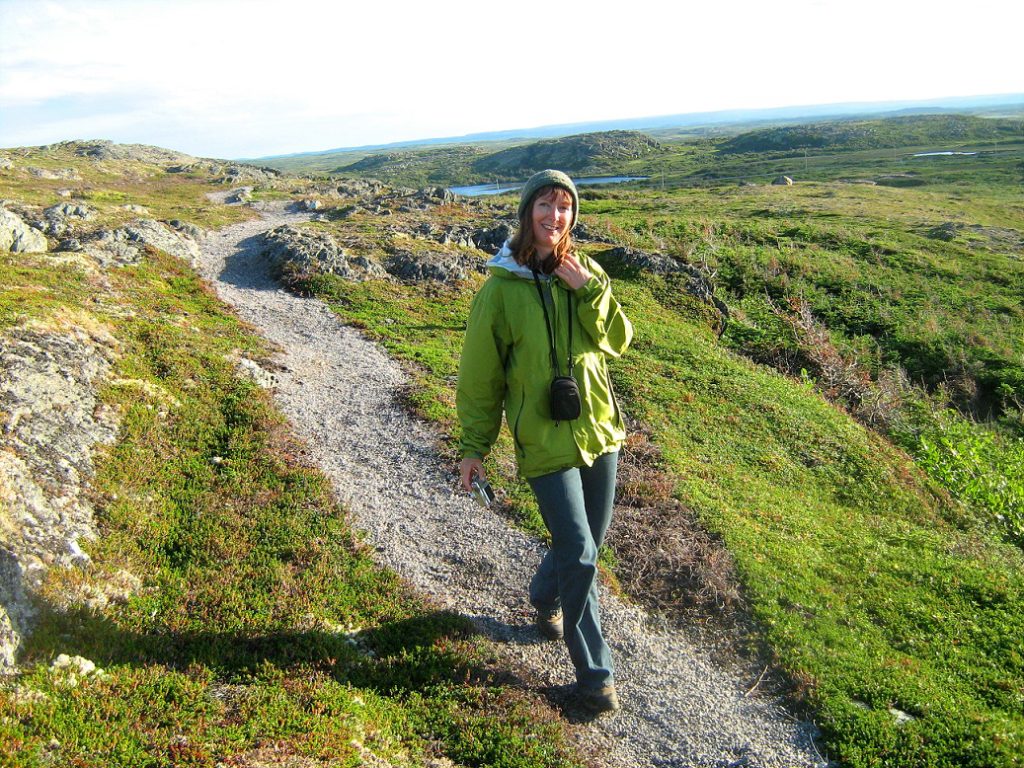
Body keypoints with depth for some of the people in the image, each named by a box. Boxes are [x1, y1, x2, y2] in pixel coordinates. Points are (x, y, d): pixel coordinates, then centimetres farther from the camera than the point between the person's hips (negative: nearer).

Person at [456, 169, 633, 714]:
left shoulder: (585, 274, 2)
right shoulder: (500, 289, -9)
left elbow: (617, 342, -4)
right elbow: (480, 376, -3)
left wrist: (590, 292, -19)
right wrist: (473, 447, -1)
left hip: (598, 427, 5)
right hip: (545, 439, -5)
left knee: (587, 543, 17)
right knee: (579, 555, -6)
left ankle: (545, 597, 49)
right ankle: (594, 672, 13)